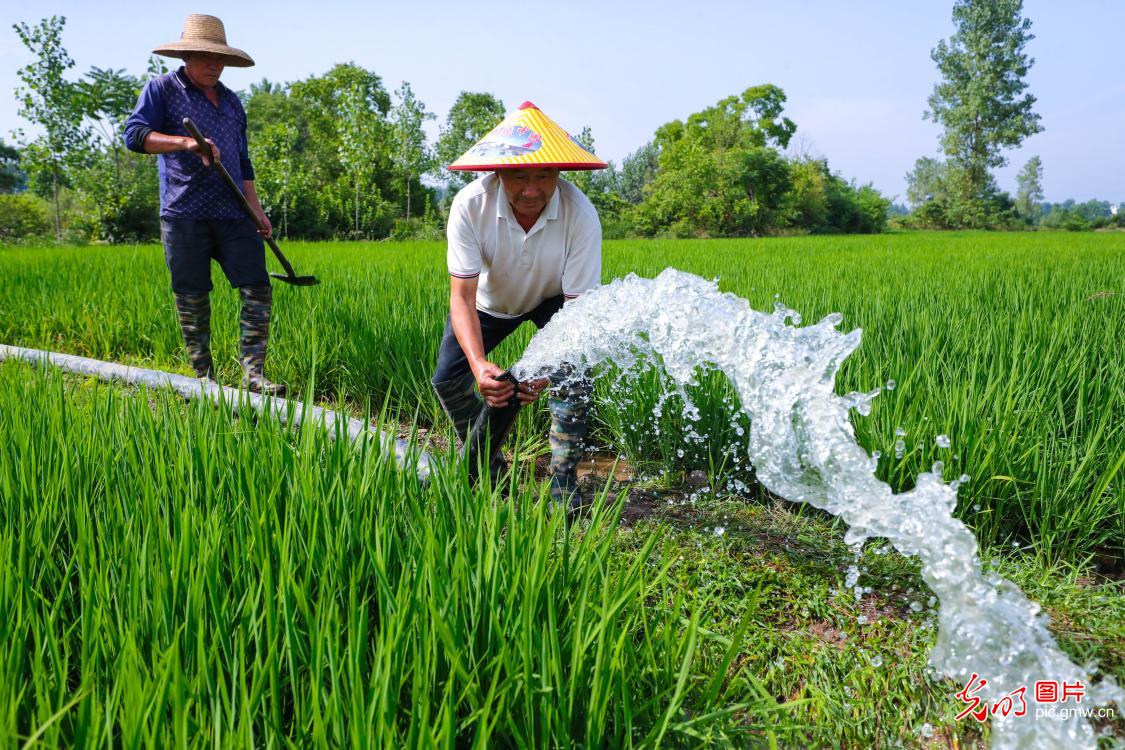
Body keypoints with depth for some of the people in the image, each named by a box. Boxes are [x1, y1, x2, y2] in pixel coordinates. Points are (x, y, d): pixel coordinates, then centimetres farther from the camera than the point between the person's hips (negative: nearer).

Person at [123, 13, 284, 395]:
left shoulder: (231, 101, 22)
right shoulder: (161, 89, 6)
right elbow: (134, 134, -8)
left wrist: (256, 209, 17)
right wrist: (186, 142, -22)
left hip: (233, 215, 4)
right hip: (184, 215, -4)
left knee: (258, 290, -7)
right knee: (192, 298, 1)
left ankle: (253, 374, -4)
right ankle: (203, 375, 11)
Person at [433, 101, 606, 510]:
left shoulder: (581, 215, -35)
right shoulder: (470, 206, -34)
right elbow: (461, 297, -34)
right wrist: (479, 363, -52)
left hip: (553, 299, -1)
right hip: (491, 300, 2)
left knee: (572, 376, -23)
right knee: (448, 380, -5)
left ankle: (564, 486, -4)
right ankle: (488, 469, 20)